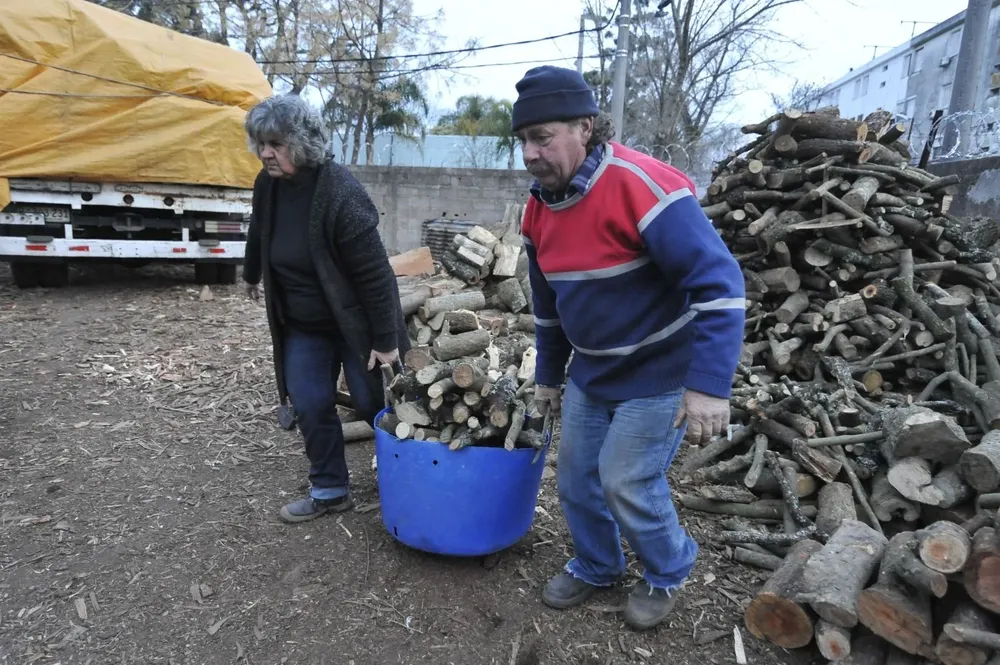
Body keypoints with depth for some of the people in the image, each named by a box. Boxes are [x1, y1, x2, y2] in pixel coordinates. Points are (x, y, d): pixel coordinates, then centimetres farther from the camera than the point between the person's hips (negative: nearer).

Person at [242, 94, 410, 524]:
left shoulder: (341, 194, -28)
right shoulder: (268, 185, -5)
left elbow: (374, 272, -26)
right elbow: (259, 234, 17)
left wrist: (385, 340, -23)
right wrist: (252, 276, 34)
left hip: (355, 322, -6)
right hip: (301, 325, 6)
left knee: (373, 404, 7)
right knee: (310, 406, 6)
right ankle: (329, 490, 23)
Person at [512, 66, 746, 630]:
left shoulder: (642, 185, -26)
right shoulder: (540, 205, -1)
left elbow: (719, 282, -29)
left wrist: (709, 386, -33)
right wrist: (548, 375, 18)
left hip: (659, 374, -7)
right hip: (590, 373, 7)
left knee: (627, 483, -3)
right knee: (577, 477, 13)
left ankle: (670, 572, 28)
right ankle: (597, 566, 39)